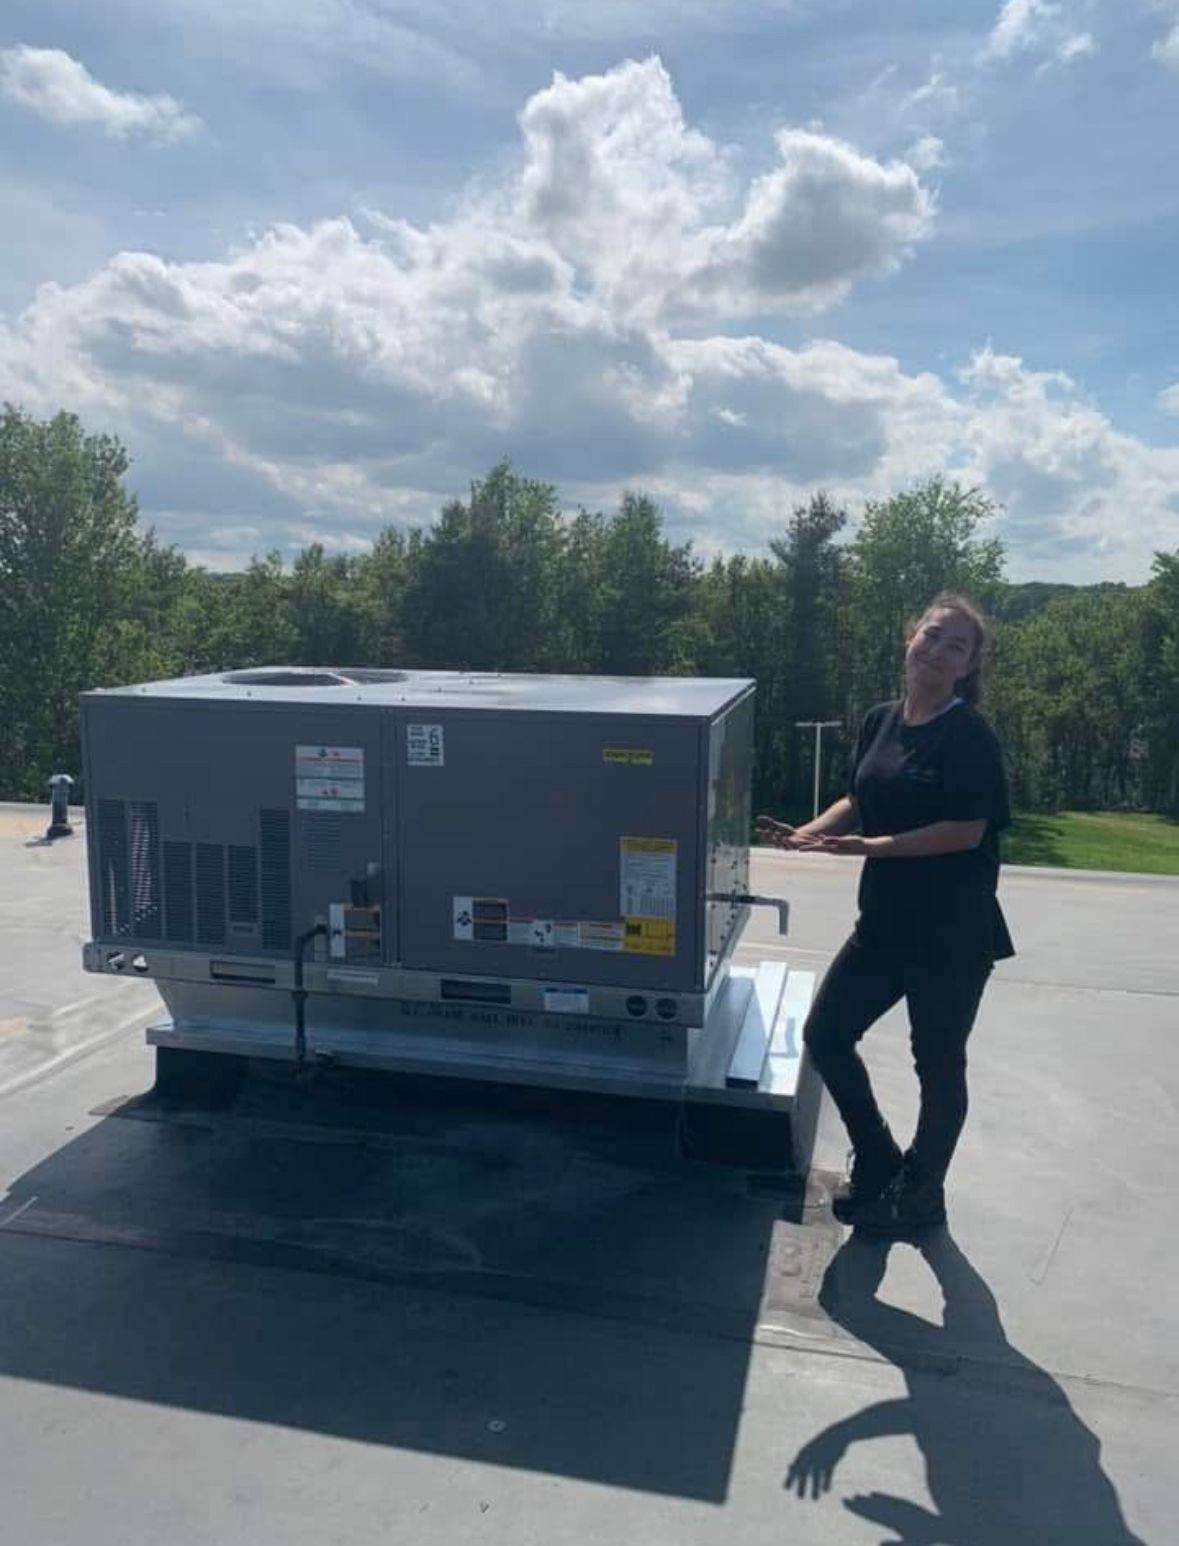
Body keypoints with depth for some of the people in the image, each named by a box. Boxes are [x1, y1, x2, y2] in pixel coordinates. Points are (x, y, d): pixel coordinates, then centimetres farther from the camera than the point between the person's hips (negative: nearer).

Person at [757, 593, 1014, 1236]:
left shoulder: (969, 735, -14)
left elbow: (967, 831, -20)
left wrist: (871, 846, -25)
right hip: (885, 921, 7)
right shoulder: (879, 721, 4)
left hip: (953, 933, -6)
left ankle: (920, 1194, 33)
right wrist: (806, 833, -4)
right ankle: (880, 1164, 29)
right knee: (825, 1034, 8)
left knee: (937, 1063, 10)